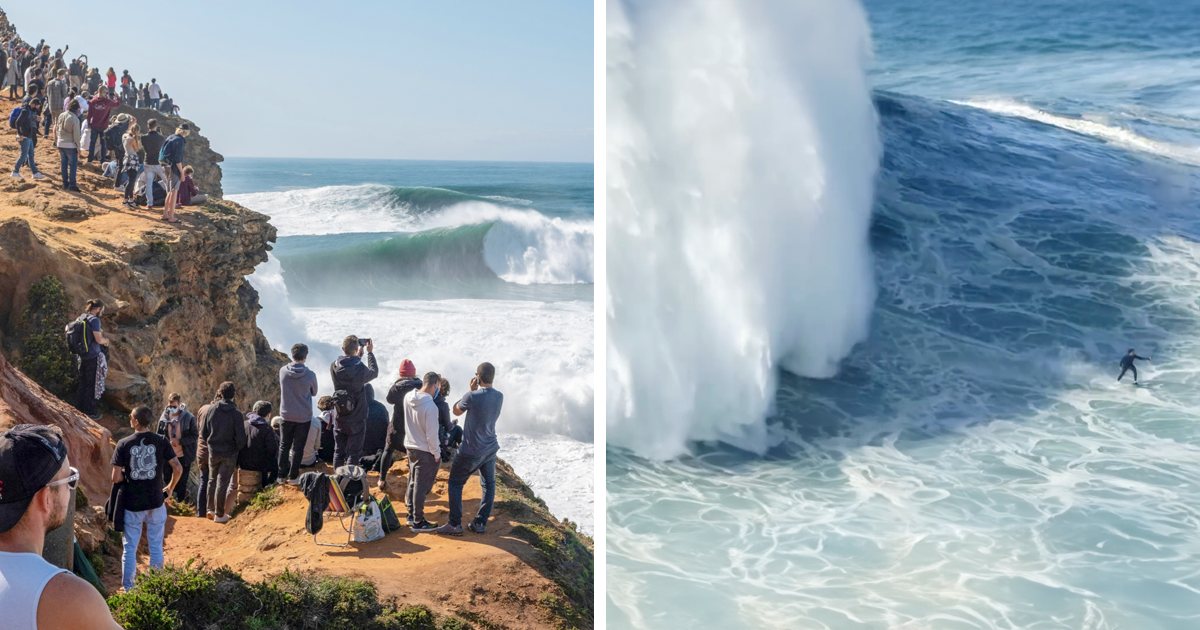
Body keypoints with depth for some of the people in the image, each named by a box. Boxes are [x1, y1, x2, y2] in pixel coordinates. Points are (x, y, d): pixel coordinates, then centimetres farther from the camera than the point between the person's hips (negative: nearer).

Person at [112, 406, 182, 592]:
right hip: (156, 502, 1)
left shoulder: (123, 444, -9)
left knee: (130, 549, 10)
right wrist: (170, 489, 10)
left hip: (131, 505, -1)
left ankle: (128, 589, 14)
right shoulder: (161, 441, -6)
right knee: (156, 547, 13)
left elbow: (116, 478, -10)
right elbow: (178, 468, -6)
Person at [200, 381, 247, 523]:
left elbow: (204, 432, 2)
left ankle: (211, 508, 28)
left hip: (213, 452, 3)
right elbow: (240, 438, -16)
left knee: (212, 480, 22)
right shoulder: (236, 414, -16)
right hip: (229, 453, -3)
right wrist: (238, 449, 4)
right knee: (222, 483, 5)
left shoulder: (211, 409, -6)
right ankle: (219, 514, 13)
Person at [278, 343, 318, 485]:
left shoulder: (283, 371, -10)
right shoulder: (310, 375, -15)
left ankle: (281, 474, 19)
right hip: (304, 417, -2)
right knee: (298, 448, 8)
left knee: (284, 446, 15)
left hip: (286, 415, 2)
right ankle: (293, 477, 12)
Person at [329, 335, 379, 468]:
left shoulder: (334, 367, -8)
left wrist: (358, 355, 22)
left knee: (338, 452, 16)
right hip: (356, 420, -4)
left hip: (339, 419, 4)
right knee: (353, 454, 4)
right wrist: (370, 352, 11)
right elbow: (374, 372, 2)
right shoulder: (361, 370, -20)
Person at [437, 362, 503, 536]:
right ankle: (480, 523, 15)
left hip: (471, 451, -5)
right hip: (491, 449, 5)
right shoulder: (499, 397, -3)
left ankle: (455, 524, 5)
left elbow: (456, 411, -2)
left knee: (456, 483, 7)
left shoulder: (472, 397, -21)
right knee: (489, 484, 14)